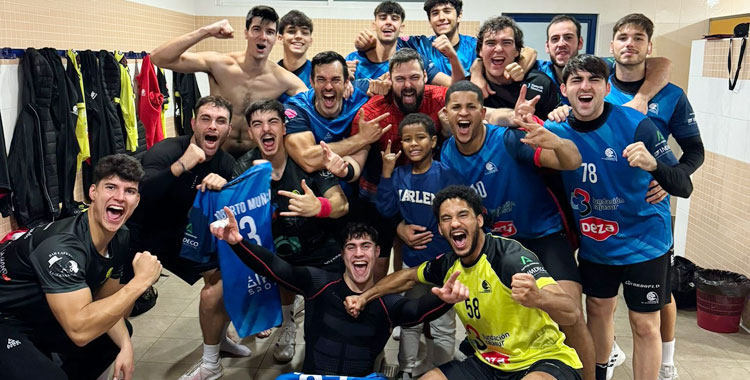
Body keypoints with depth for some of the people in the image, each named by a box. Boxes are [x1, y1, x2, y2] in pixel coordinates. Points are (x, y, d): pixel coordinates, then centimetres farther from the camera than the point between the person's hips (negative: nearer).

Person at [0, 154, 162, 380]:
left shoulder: (120, 239, -6)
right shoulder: (62, 246, -32)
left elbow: (105, 302, 4)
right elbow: (79, 331, -37)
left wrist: (125, 345, -13)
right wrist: (141, 281, -33)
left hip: (40, 317, 8)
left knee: (121, 333, 10)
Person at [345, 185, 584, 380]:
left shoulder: (510, 256, -23)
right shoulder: (448, 265, -2)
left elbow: (572, 314, -33)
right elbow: (408, 277, 21)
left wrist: (538, 298, -55)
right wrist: (364, 297, 14)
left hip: (544, 360, -6)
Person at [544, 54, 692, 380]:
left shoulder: (635, 124, -21)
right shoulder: (556, 129, -11)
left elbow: (684, 187, -20)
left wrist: (653, 164, -42)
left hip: (643, 238, -3)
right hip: (594, 240, 4)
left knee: (644, 324, 2)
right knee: (598, 307, 19)